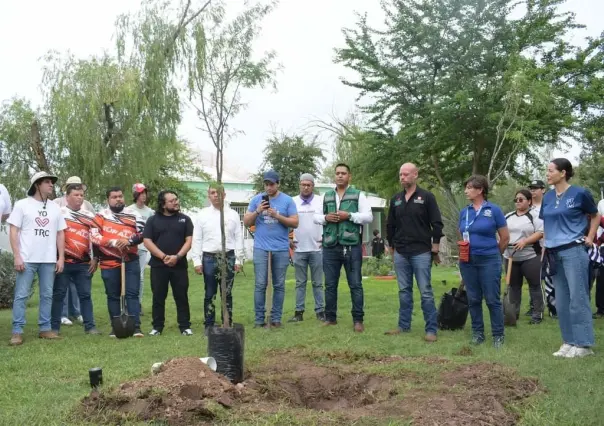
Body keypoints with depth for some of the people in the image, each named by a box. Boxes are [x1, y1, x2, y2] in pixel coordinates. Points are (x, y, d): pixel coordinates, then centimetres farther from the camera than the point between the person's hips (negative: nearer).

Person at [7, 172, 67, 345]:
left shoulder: (55, 208, 12)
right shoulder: (22, 204, 0)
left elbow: (60, 234, 13)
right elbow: (14, 231, -3)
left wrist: (61, 258, 6)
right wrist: (17, 256, -11)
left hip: (49, 260, 4)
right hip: (27, 259, -4)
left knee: (47, 295, 7)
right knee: (21, 295, -3)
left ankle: (45, 328, 15)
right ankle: (17, 331, 1)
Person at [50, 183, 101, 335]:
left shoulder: (89, 215, 13)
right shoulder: (59, 213, 1)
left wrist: (95, 258, 8)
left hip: (84, 263, 3)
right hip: (63, 262, -3)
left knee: (85, 294, 5)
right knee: (59, 294, 2)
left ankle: (90, 326, 8)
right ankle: (54, 327, 8)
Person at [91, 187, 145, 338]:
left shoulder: (133, 215, 5)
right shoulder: (101, 215, 1)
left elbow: (142, 233, -1)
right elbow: (94, 236, -8)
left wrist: (129, 241, -19)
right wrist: (113, 242, -19)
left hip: (131, 260, 0)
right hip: (109, 262, 0)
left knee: (133, 293, -2)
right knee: (113, 295, 8)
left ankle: (136, 326, -3)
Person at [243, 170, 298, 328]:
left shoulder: (287, 200, 3)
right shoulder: (257, 199, 7)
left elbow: (295, 223, -1)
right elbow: (246, 222, 7)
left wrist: (277, 215, -12)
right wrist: (257, 211, -9)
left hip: (281, 249, 0)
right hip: (261, 248, 0)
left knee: (279, 285, 4)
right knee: (260, 284, -2)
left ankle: (276, 318, 11)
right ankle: (259, 319, 3)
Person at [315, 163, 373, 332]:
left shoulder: (358, 195, 4)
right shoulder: (326, 196, 16)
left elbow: (368, 217, -3)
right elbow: (315, 217, 16)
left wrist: (349, 215, -14)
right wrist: (325, 218, -5)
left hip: (351, 246, -3)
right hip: (330, 247, 4)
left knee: (355, 284, 0)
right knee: (330, 285, 9)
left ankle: (358, 320, 6)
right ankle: (330, 317, 19)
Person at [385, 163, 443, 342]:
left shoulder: (427, 197, -4)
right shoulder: (395, 199, 10)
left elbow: (437, 225, -4)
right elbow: (390, 225, 18)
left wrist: (435, 250, -6)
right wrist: (391, 246, 16)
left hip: (421, 253, -4)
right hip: (400, 253, 5)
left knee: (426, 292, -3)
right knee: (404, 291, 10)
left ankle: (431, 329, 1)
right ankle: (404, 325, 18)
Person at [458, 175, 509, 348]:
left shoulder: (494, 210, -5)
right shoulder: (464, 212, 7)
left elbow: (505, 238, 0)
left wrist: (493, 254, 9)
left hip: (489, 261, -4)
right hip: (467, 261, 4)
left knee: (493, 300, 0)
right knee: (473, 299, 9)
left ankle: (498, 335, 10)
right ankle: (477, 333, 20)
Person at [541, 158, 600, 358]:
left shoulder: (579, 193, -5)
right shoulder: (548, 197, 10)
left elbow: (595, 217, 8)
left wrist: (590, 238, -1)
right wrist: (546, 244, 11)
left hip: (574, 251, -6)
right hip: (554, 253, 6)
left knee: (578, 298, -4)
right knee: (561, 301, 9)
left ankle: (584, 344, 2)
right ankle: (569, 342, 17)